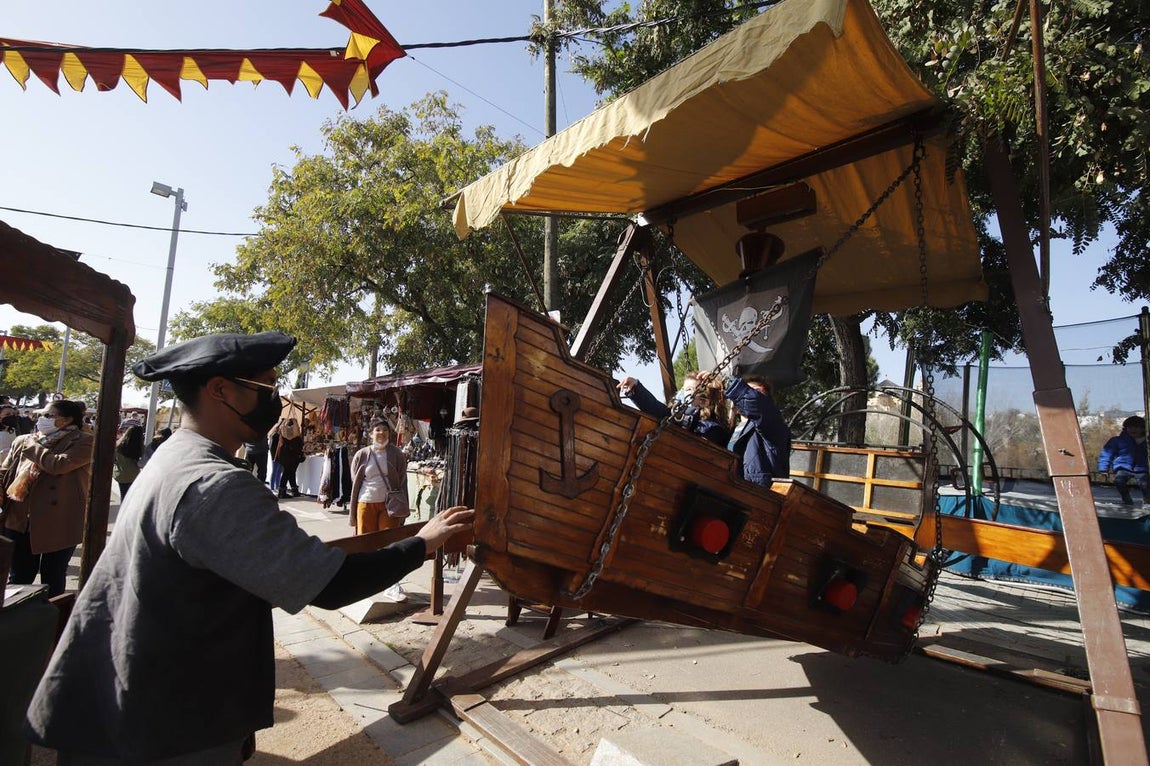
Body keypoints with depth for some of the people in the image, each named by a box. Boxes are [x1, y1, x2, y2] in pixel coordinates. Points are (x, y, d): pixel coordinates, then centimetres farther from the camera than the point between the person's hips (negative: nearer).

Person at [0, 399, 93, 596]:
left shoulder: (84, 442, -9)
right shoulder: (23, 440, 11)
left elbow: (58, 464, -23)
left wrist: (32, 446, -7)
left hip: (59, 522, -5)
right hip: (21, 519, 6)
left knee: (52, 577, 9)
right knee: (19, 576, 16)